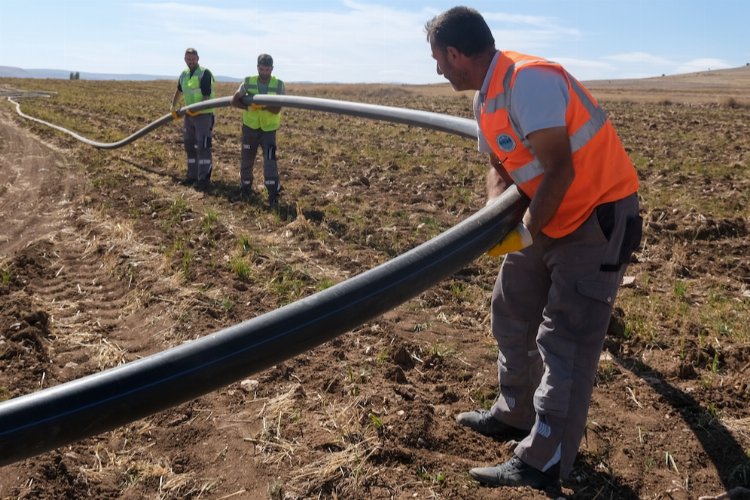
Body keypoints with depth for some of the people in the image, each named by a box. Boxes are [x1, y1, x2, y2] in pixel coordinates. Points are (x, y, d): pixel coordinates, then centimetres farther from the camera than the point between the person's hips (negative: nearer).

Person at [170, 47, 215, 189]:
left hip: (203, 115, -8)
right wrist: (173, 106, 20)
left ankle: (204, 177, -7)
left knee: (203, 146, -11)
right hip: (189, 115, 8)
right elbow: (179, 91, 28)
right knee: (189, 145, 11)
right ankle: (192, 175, 20)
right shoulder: (184, 75, 11)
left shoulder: (204, 73, -12)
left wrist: (198, 108, -28)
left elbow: (207, 96, -18)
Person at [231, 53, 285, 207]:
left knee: (270, 159, -13)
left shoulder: (279, 85, -10)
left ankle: (273, 193, -11)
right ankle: (245, 186, 31)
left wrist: (263, 106, -35)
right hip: (250, 127, 2)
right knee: (247, 159, 11)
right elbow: (234, 100, -2)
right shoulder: (248, 82, -6)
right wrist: (248, 107, -19)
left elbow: (277, 109, -18)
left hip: (269, 129, -2)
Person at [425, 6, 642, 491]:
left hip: (599, 219, -9)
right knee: (512, 314, 16)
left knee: (564, 339, -6)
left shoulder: (528, 79, -25)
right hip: (546, 217, 9)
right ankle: (516, 413, 33)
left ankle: (544, 463, 6)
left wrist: (525, 233, -20)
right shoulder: (485, 100, 5)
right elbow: (500, 167, 10)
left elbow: (560, 169, -28)